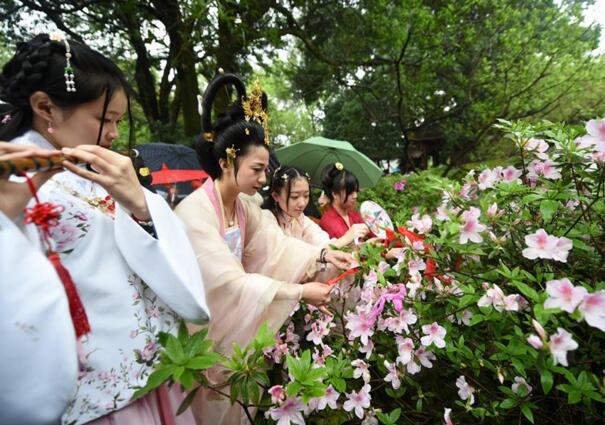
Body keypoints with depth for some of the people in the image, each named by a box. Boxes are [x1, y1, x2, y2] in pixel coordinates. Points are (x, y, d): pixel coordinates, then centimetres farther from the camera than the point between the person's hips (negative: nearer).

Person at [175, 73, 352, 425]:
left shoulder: (245, 208, 0)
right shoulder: (194, 213, -27)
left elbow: (278, 245, -6)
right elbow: (231, 280, -29)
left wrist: (322, 255, -21)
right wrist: (299, 292, -28)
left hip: (237, 323, 7)